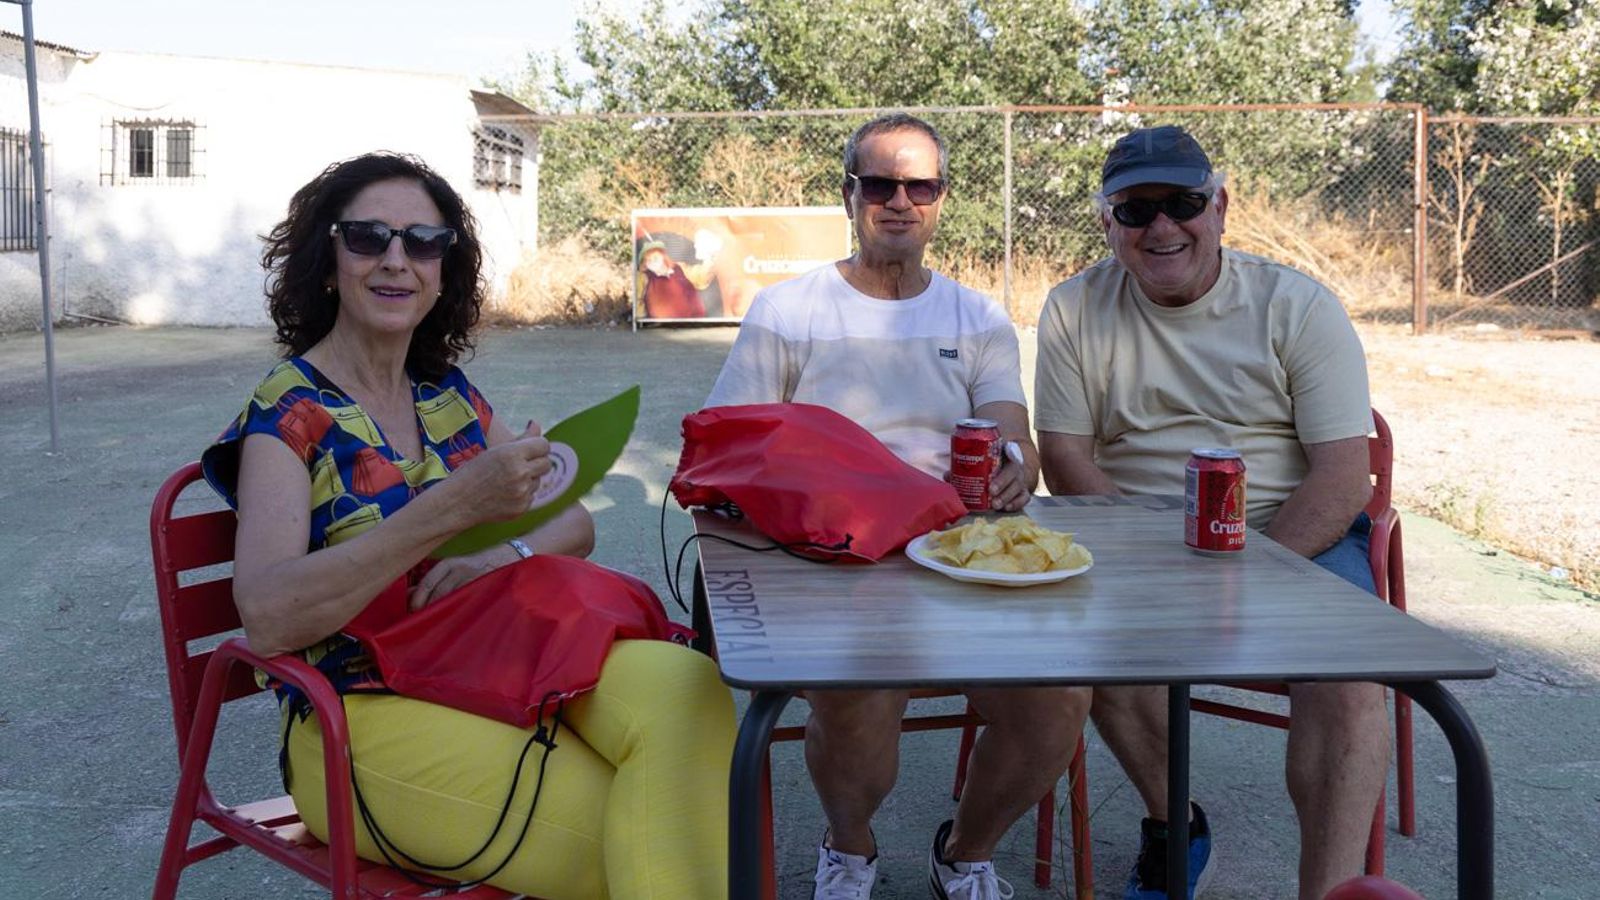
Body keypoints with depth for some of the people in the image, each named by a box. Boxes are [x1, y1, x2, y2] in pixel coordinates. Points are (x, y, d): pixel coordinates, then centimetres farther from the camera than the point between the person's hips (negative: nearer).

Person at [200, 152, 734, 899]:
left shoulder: (445, 392, 10)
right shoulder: (288, 413, -7)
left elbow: (573, 522, 14)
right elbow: (265, 618, -22)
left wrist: (507, 553, -10)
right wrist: (456, 505, -31)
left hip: (499, 665, 5)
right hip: (364, 720, -5)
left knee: (683, 687, -25)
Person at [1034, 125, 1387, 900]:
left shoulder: (1298, 307, -2)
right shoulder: (1076, 310, 3)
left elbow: (1341, 476, -7)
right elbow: (1066, 459, -1)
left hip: (1293, 535, -1)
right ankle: (1173, 827, -2)